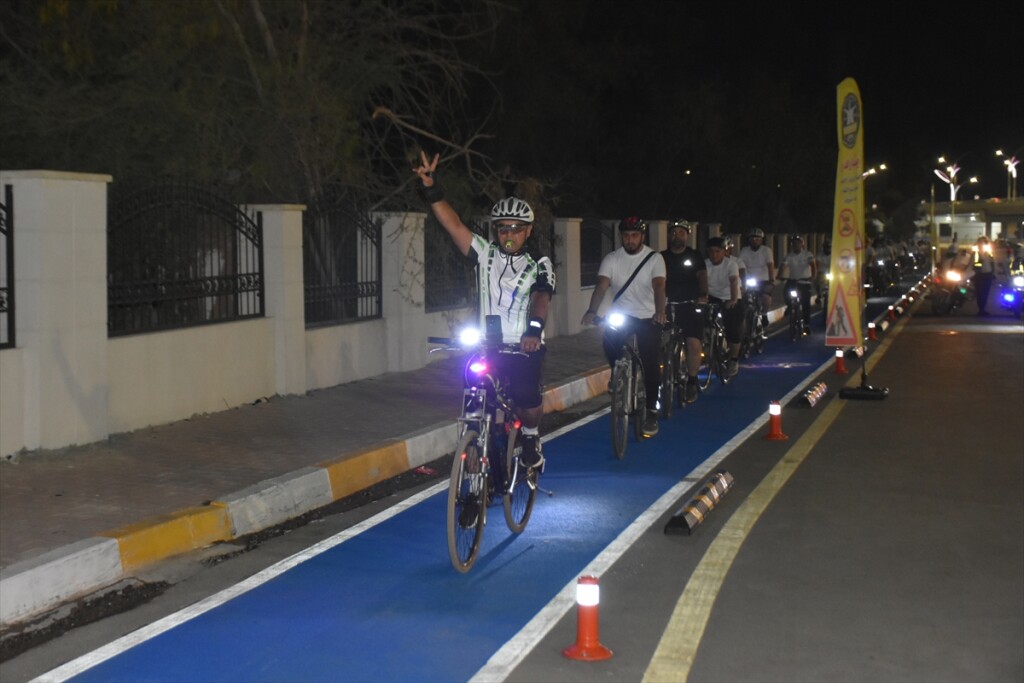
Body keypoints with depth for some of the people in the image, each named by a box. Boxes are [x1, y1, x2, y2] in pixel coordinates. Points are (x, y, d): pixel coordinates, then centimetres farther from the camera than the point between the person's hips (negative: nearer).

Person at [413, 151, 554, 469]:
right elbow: (453, 224, -3)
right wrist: (430, 187, -16)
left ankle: (531, 439, 13)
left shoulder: (539, 263, 0)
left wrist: (534, 329, -39)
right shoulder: (486, 253, 6)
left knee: (526, 397, -17)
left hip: (524, 347, -2)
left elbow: (541, 298, -18)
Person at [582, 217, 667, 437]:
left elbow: (659, 286, -22)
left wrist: (660, 311, -41)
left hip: (648, 317, -2)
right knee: (610, 342, -21)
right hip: (621, 315, 2)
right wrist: (592, 311, -36)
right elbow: (601, 286, -18)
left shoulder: (654, 258, -8)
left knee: (650, 364, -8)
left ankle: (651, 410, 8)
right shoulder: (611, 259, -5)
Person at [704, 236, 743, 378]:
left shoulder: (730, 264, -16)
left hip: (730, 301, -2)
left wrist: (733, 300, -48)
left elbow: (734, 281, -31)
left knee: (734, 332, -7)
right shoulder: (705, 264, -10)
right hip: (713, 299, 2)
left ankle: (733, 361, 14)